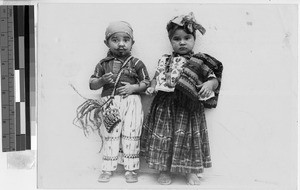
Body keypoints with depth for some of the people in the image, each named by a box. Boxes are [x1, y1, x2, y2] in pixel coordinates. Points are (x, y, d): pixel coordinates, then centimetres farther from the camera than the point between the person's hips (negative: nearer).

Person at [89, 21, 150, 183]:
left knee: (131, 136, -1)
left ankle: (130, 169, 8)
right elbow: (92, 84, 9)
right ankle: (107, 169, 11)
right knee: (109, 136, 3)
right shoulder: (103, 64, 8)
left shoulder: (136, 63, 4)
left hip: (131, 103, -1)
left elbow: (146, 82, 6)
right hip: (109, 103, 1)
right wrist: (102, 80, -11)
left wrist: (133, 87, -11)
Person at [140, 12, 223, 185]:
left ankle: (191, 172, 15)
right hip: (166, 105, 1)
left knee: (189, 137, 1)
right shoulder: (166, 61, 11)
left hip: (189, 107, -1)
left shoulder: (199, 62, 5)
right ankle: (165, 171, 13)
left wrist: (209, 84, -17)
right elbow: (157, 78, 15)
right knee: (164, 136, 1)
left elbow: (214, 78, 4)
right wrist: (152, 87, -4)